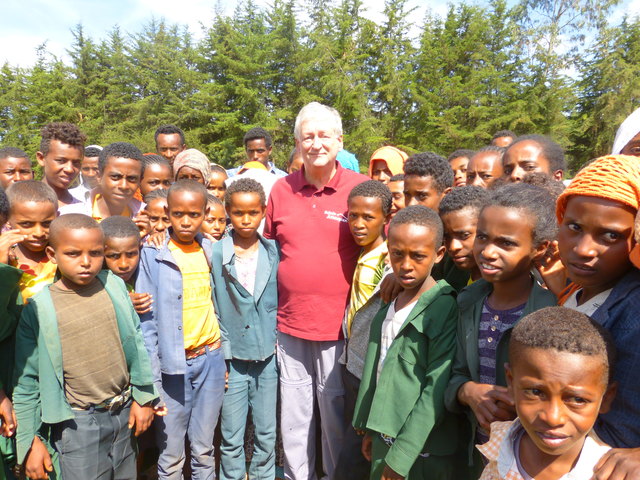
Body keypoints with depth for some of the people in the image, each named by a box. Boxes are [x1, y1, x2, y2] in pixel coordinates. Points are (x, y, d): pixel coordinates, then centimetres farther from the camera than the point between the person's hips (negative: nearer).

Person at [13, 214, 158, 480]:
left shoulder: (114, 286, -5)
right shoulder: (38, 308, -12)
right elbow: (27, 381, -5)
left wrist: (143, 397, 5)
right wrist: (30, 440, -1)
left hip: (124, 412, 3)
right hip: (79, 425, -3)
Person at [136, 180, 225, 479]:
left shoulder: (211, 251, 1)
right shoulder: (153, 254, -9)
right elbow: (146, 321, -8)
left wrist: (224, 356, 8)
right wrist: (151, 381, -8)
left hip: (210, 360, 3)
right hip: (172, 365, -2)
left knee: (204, 451, 16)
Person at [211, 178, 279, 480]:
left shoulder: (274, 252, -1)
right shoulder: (216, 254, -8)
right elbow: (211, 307, -4)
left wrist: (280, 340, 2)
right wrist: (219, 354, -4)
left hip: (268, 355, 2)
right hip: (233, 358, -2)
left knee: (266, 434, 16)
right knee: (232, 438, 12)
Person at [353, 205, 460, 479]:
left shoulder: (444, 309, -18)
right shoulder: (388, 305, 1)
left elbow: (437, 390, -19)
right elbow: (377, 372, 7)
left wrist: (400, 457, -16)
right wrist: (370, 429, 10)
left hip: (423, 452, -5)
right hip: (384, 439, 5)